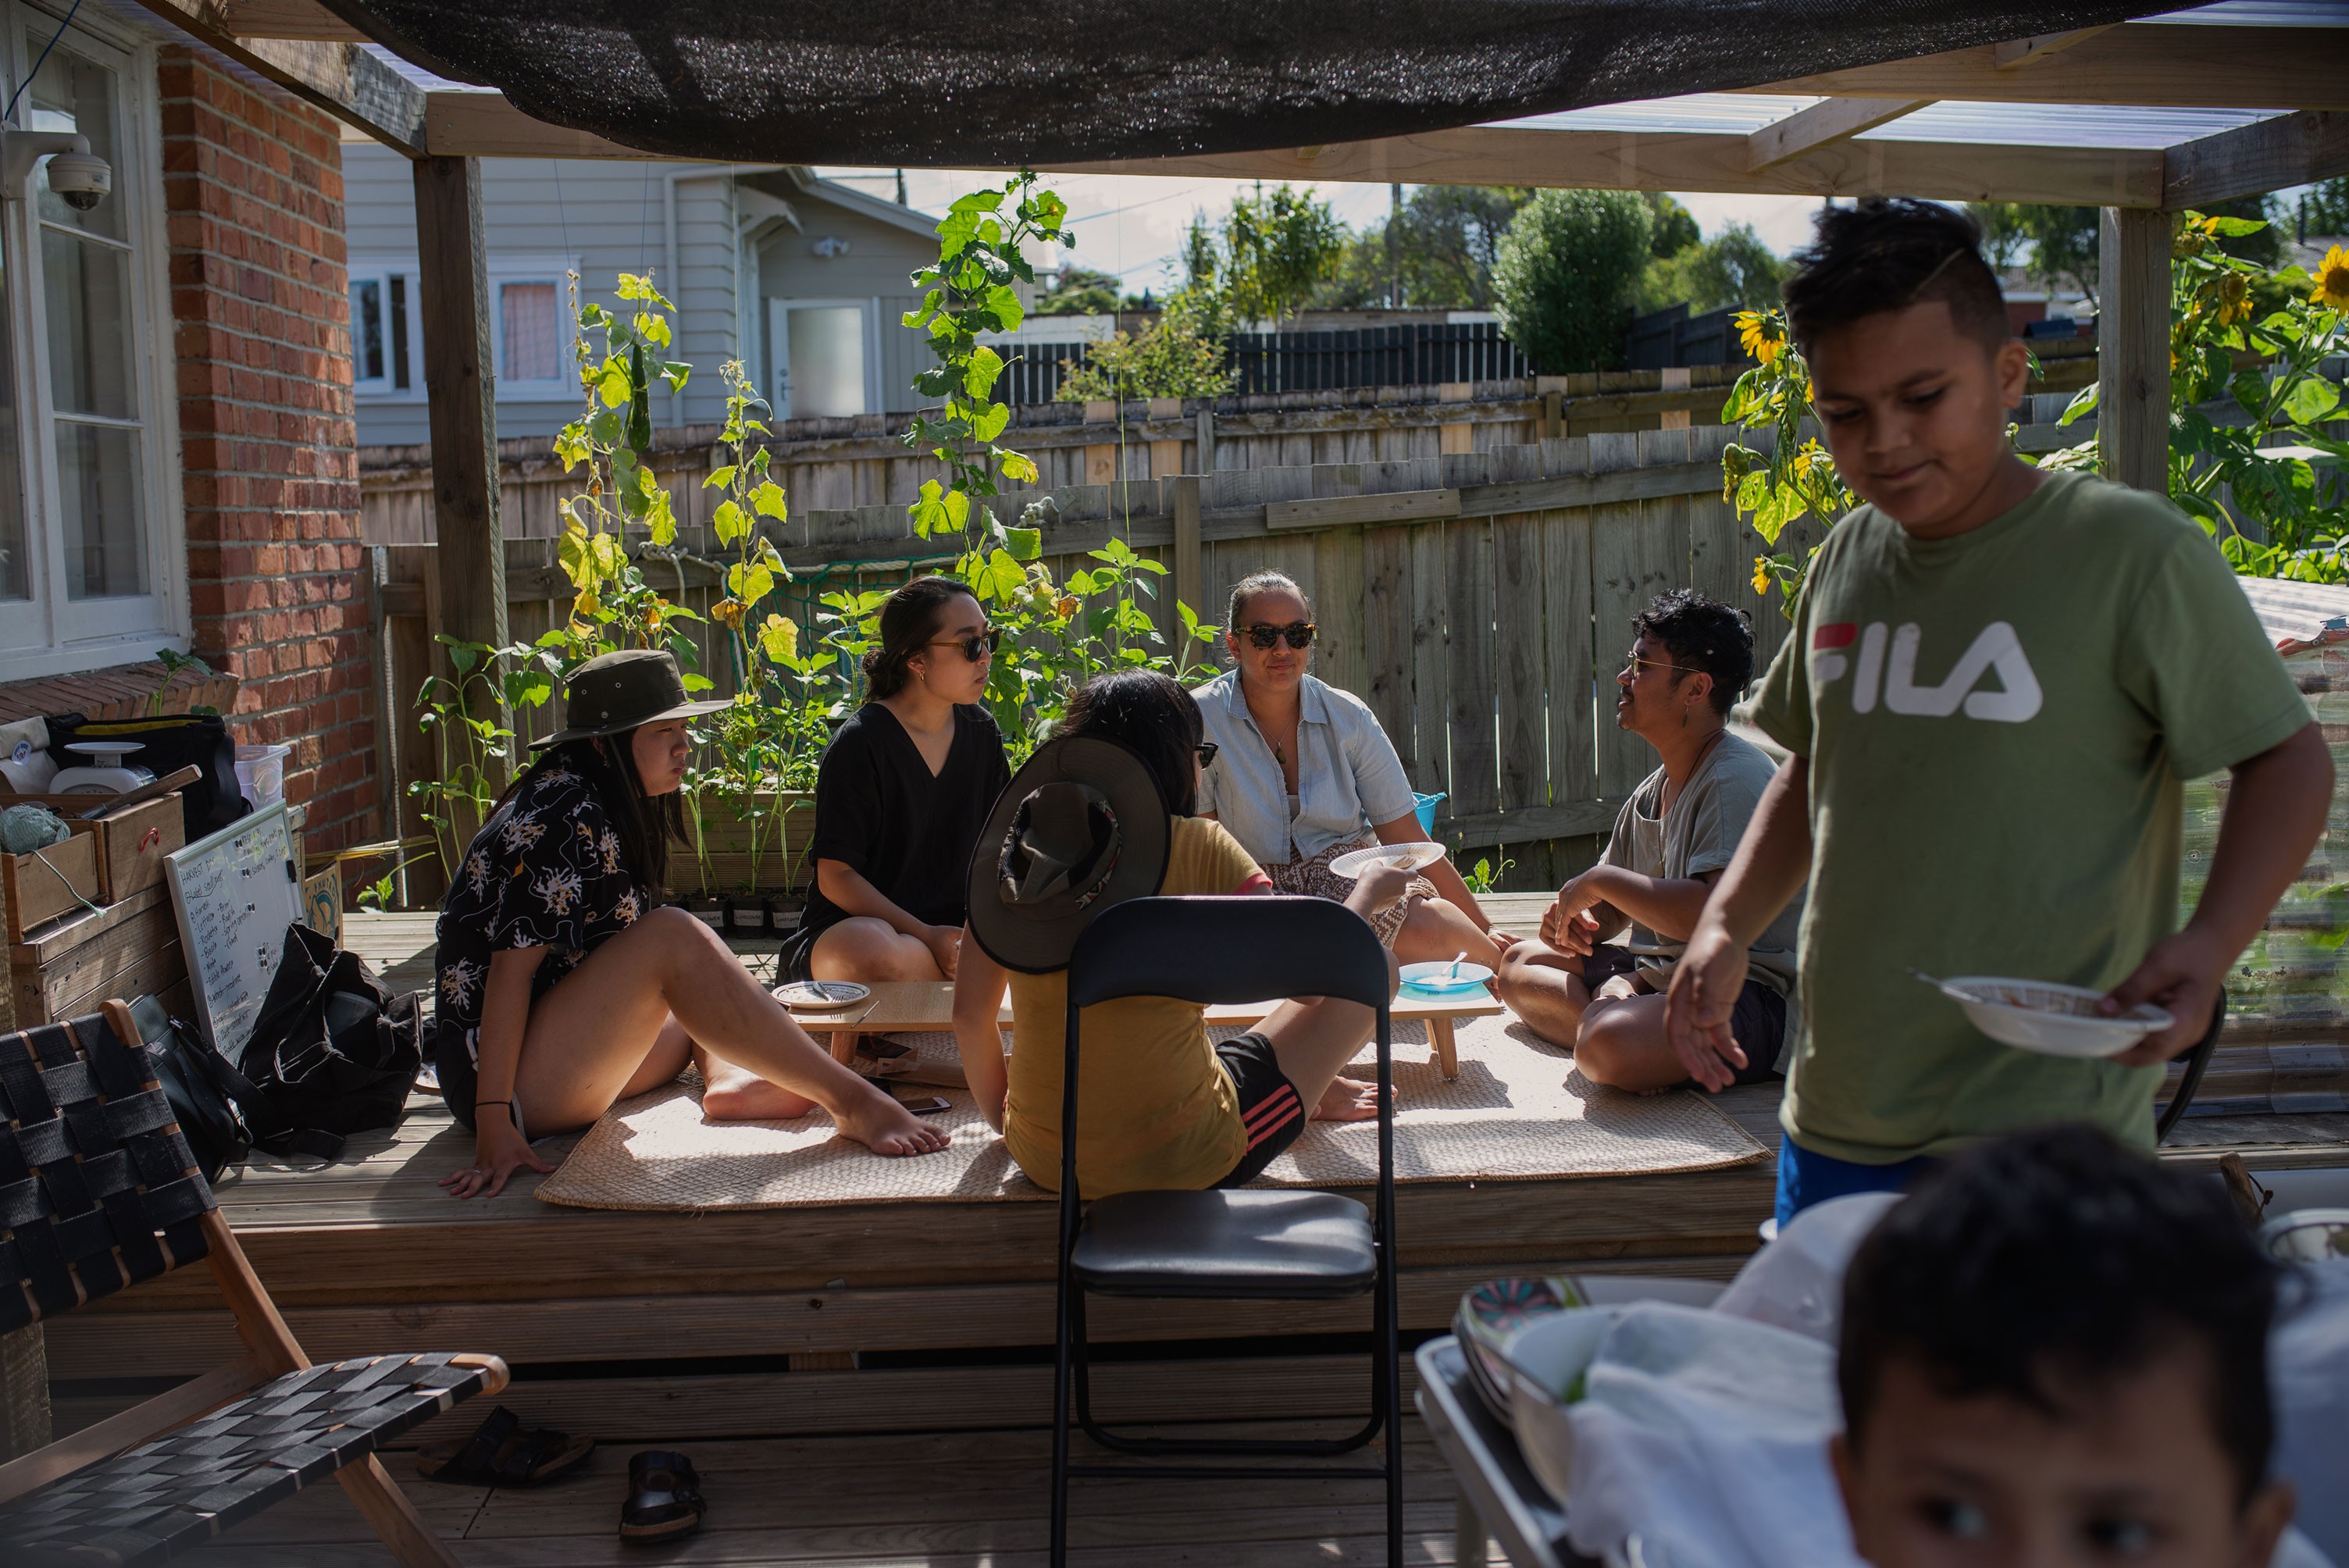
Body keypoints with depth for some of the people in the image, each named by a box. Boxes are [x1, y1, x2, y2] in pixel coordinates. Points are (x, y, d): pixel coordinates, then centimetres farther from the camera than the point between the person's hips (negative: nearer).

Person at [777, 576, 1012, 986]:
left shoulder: (981, 732, 7)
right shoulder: (859, 744, -14)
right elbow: (835, 877, -15)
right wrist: (927, 937, -23)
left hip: (952, 926, 5)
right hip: (859, 925, -4)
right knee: (868, 954, -41)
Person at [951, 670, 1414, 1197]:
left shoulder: (1017, 843, 0)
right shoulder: (1197, 847, -13)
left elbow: (969, 1014, 5)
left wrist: (1004, 1117, 22)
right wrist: (1368, 892, 11)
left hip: (1042, 1160, 6)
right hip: (1180, 1161, -5)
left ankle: (1310, 1092, 41)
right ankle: (1312, 1093, 39)